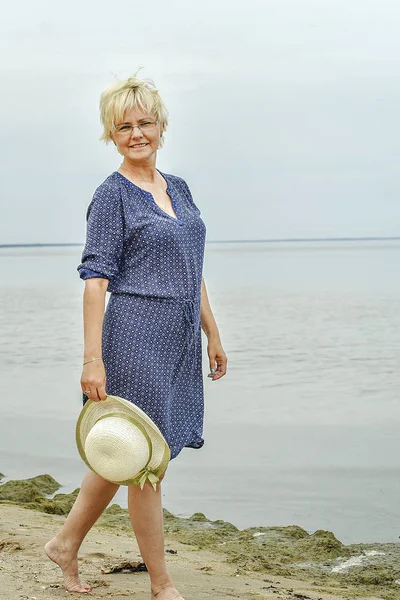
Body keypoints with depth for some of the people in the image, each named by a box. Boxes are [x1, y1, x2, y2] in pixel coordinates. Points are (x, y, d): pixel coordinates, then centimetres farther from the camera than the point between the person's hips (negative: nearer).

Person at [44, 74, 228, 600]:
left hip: (179, 340, 7)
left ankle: (66, 544, 31)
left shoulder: (178, 188, 14)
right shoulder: (113, 195, -7)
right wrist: (93, 359, -18)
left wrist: (213, 334, 19)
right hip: (136, 338, -7)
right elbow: (96, 279, -12)